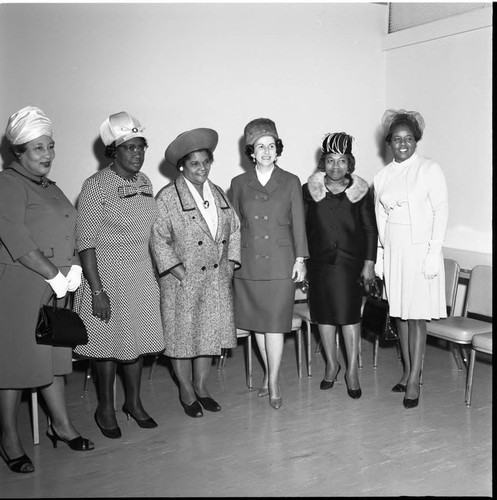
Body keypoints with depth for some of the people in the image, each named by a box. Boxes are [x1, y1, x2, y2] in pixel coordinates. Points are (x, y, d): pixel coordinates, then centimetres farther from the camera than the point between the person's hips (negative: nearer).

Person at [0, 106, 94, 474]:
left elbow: (68, 233, 16)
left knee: (53, 353, 14)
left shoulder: (51, 187, 17)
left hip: (55, 288, 8)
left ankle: (61, 425, 26)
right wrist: (55, 276, -16)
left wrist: (74, 269, -2)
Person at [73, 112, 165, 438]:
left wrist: (153, 271, 13)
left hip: (142, 273, 6)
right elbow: (86, 242, -16)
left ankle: (134, 402, 31)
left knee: (139, 338, 13)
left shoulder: (144, 182, 6)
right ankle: (106, 408, 24)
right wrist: (97, 290, -19)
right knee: (110, 341, 5)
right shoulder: (96, 186, -14)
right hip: (108, 273, -6)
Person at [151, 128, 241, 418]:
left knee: (210, 331, 11)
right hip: (183, 281, -5)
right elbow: (159, 240, -12)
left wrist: (230, 264, 5)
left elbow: (234, 229, 14)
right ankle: (186, 392, 21)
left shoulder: (219, 194, 10)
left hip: (217, 280, 5)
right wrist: (180, 272, -16)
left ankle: (201, 387, 27)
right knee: (183, 335, 4)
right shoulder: (167, 198, -8)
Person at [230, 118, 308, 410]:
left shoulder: (291, 182, 5)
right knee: (257, 323, 9)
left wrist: (300, 258, -1)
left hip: (280, 263, -2)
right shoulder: (239, 184, 7)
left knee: (275, 323, -5)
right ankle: (269, 373, 25)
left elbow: (298, 223, 4)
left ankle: (273, 381, 4)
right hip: (249, 263, 2)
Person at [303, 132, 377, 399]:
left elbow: (370, 230, 3)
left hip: (350, 262, -1)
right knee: (324, 313, 8)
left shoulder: (360, 191, 1)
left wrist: (369, 262, -2)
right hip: (320, 261, 2)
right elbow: (303, 228, 6)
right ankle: (331, 363, 25)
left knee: (349, 314, -2)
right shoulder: (310, 190, 2)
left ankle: (352, 370, 10)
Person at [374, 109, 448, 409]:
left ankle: (414, 381, 2)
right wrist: (382, 252, 10)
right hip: (393, 252, 5)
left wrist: (434, 253, -14)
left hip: (420, 251, -5)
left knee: (417, 316, -4)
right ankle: (408, 371, 21)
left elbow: (441, 212, -8)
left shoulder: (429, 169, -5)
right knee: (400, 314, 9)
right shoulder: (383, 176, 10)